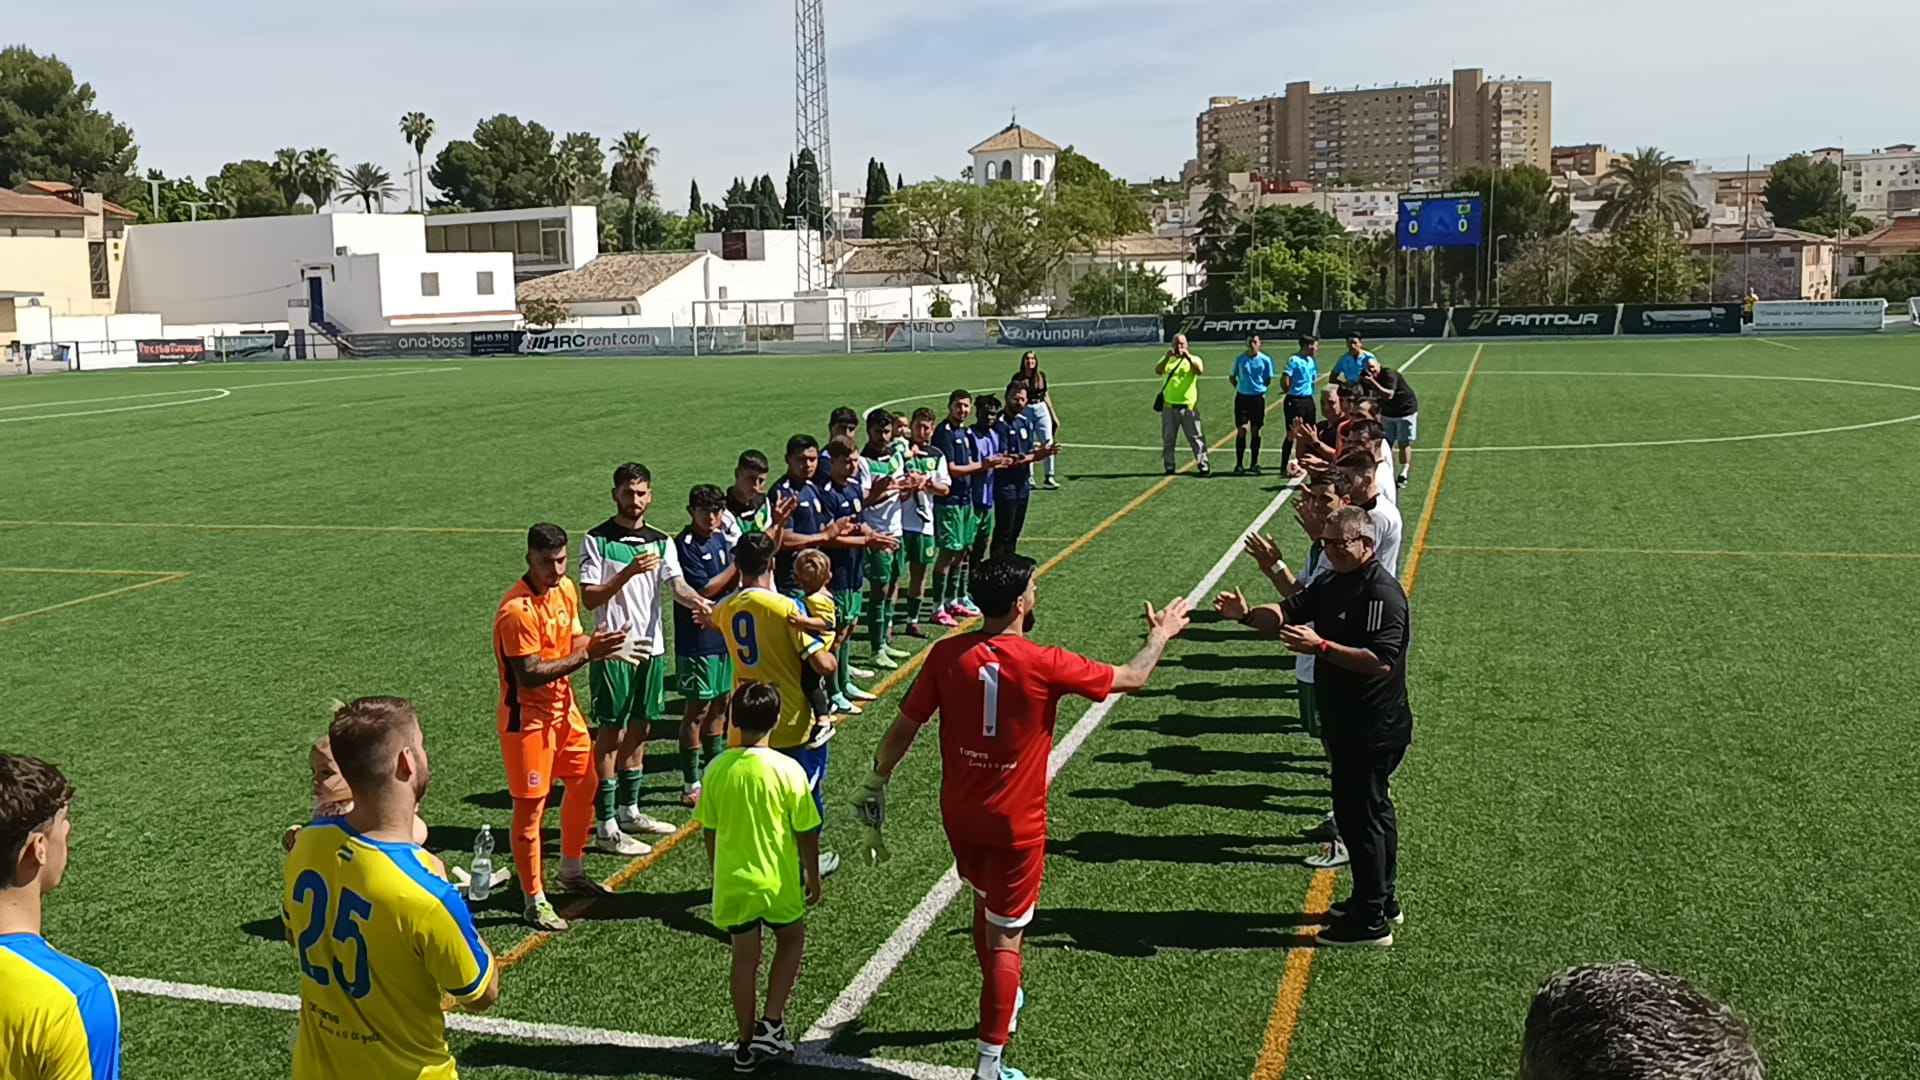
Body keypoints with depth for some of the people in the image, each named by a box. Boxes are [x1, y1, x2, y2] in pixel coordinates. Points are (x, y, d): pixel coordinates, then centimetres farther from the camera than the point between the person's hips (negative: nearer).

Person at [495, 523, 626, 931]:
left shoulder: (565, 589, 1)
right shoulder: (517, 610, -25)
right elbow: (529, 675, -27)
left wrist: (592, 642, -11)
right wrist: (587, 655, -31)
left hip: (563, 707, 9)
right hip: (527, 717, -8)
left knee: (586, 783, 19)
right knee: (531, 806, 0)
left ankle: (572, 871, 38)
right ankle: (535, 901, 12)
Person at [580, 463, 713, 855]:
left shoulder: (662, 542, 9)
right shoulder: (597, 540, -6)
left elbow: (677, 585, -4)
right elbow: (589, 597, -11)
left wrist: (698, 601, -26)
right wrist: (628, 573, -24)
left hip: (651, 646, 6)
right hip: (614, 649, -6)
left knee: (639, 730, 15)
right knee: (611, 733, -3)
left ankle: (629, 810, 29)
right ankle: (606, 826, 1)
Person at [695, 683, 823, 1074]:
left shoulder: (716, 770, -8)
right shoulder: (787, 770, -16)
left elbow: (709, 831, 3)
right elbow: (806, 832, -10)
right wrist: (813, 876, 5)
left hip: (733, 882, 2)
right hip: (778, 881, -2)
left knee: (744, 957, 15)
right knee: (792, 941, 23)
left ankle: (748, 1045, 24)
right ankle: (771, 1025, 15)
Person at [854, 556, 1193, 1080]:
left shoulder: (947, 654, -10)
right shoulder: (1045, 665, -20)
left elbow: (903, 727, -5)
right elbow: (1133, 678, -7)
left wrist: (877, 781, 11)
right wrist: (1160, 635, 12)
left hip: (959, 814, 5)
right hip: (1015, 822, -5)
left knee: (986, 903, 28)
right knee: (1006, 937, 5)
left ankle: (1000, 999, 50)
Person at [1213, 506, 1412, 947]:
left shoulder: (1381, 593, -21)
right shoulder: (1331, 585, 10)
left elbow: (1381, 661, -29)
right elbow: (1289, 612, 9)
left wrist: (1320, 647, -32)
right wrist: (1248, 614, -11)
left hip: (1372, 730, -10)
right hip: (1346, 724, 10)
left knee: (1358, 815, -3)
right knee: (1371, 810, 20)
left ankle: (1371, 922, 7)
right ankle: (1381, 900, 36)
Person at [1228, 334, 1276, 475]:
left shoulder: (1265, 360, -1)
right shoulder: (1240, 359, 0)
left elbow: (1268, 379, 9)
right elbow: (1232, 377, 11)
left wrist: (1260, 389, 3)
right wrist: (1241, 387, 7)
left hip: (1258, 398, 0)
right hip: (1242, 397, 0)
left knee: (1255, 431, 6)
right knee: (1241, 430, -4)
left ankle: (1255, 464, 15)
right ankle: (1239, 464, 1)